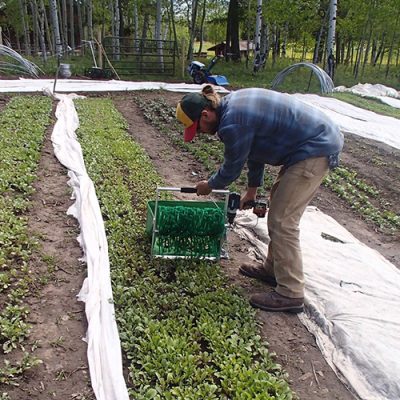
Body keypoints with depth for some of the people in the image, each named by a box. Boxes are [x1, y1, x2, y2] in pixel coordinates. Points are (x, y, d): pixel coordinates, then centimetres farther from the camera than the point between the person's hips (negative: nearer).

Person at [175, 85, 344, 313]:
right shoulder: (233, 103, 9)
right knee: (278, 208, 18)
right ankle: (273, 268, 33)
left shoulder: (233, 123, -22)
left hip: (315, 150, -11)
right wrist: (252, 189, 30)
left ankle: (290, 294, 4)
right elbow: (255, 149, 21)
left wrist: (210, 186, 15)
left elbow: (232, 168, -6)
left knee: (282, 222, -6)